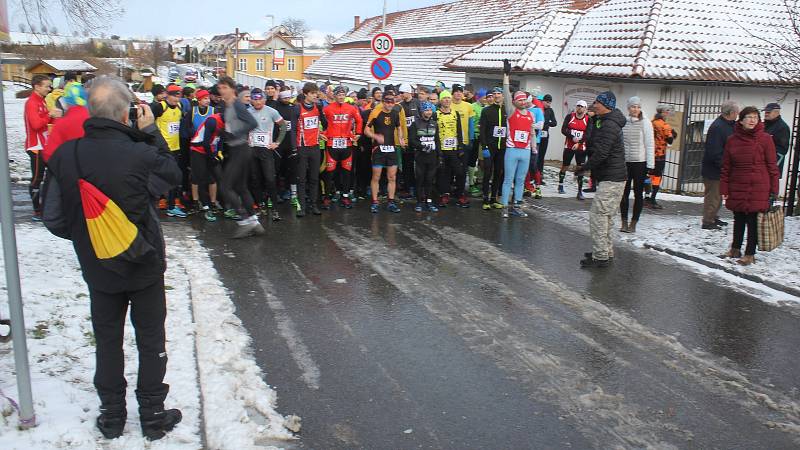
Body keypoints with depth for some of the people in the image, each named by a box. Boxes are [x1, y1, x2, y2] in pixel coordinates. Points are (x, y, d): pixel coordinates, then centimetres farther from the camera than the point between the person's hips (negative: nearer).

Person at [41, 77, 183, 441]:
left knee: (107, 340, 18)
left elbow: (54, 218, -6)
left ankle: (112, 415, 29)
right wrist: (151, 132, 0)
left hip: (98, 268, 3)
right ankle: (153, 415, 23)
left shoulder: (64, 156, -13)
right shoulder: (140, 155, -25)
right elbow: (173, 173, -4)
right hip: (144, 264, -3)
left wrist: (84, 236, 11)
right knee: (151, 340, 13)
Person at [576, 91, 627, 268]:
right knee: (606, 216, 18)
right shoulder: (602, 122, 16)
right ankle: (607, 251, 28)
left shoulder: (609, 125, -18)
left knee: (598, 215, -9)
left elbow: (601, 153, -23)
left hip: (611, 179, -11)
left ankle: (600, 256, -5)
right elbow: (591, 144, 12)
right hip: (614, 177, 11)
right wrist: (594, 120, 5)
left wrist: (584, 167, -12)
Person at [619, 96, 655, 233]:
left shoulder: (645, 123, -3)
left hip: (640, 162, -2)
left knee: (638, 193, 4)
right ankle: (624, 222, 16)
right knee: (624, 193, 6)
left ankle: (633, 223, 13)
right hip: (624, 162, 2)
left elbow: (650, 145, -4)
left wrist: (650, 165, -8)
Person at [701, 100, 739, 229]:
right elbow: (714, 152, -26)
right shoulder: (717, 127, -22)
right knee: (713, 196, -2)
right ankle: (708, 221, 7)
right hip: (713, 170, -10)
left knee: (717, 195, 20)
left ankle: (713, 218, 32)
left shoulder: (729, 125, 10)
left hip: (720, 169, 10)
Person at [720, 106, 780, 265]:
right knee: (738, 219, 15)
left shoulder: (765, 139, -4)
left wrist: (774, 190, -4)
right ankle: (735, 249, 31)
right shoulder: (732, 140, 4)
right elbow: (726, 167, 7)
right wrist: (724, 188, 4)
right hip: (737, 187, 3)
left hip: (758, 188, -3)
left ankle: (750, 254, 11)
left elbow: (772, 166, -2)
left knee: (754, 221, 1)